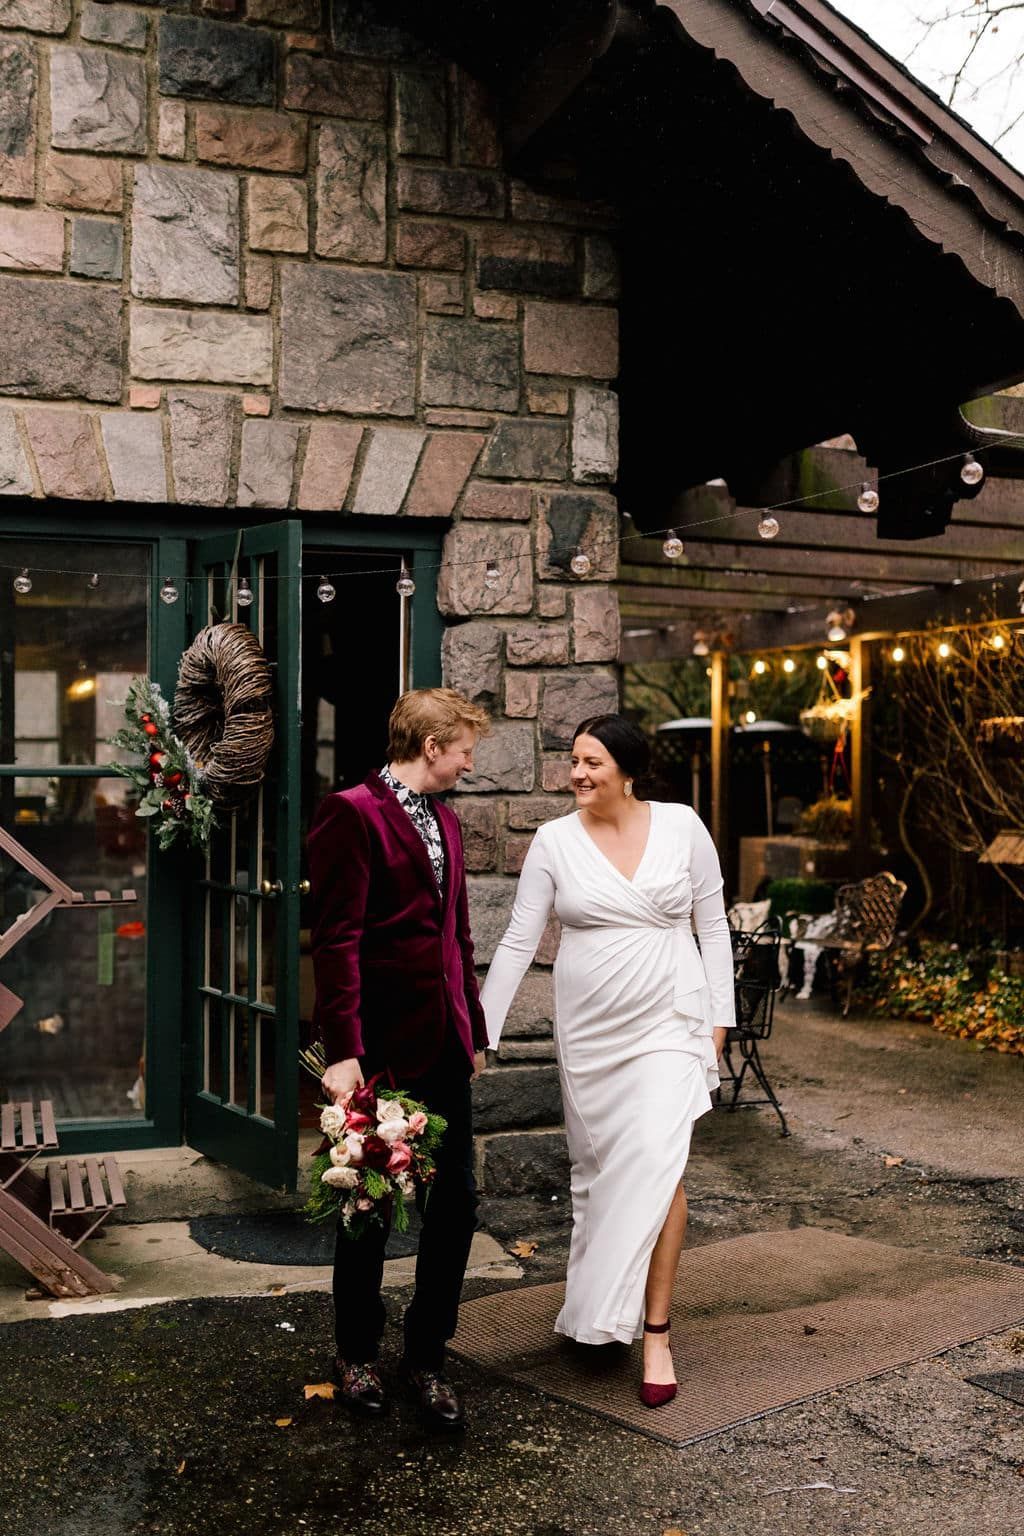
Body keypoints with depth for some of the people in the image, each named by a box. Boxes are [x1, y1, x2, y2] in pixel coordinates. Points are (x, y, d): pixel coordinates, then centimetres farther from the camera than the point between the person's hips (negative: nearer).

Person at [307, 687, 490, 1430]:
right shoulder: (353, 813, -12)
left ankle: (428, 1355, 25)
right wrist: (343, 1051, -21)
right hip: (382, 1048, -7)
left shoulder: (445, 821, 14)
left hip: (444, 1046, 7)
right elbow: (337, 939, -17)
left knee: (457, 1201, 8)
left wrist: (474, 1029, 18)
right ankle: (358, 1354, 30)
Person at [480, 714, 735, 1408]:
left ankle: (655, 1333, -5)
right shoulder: (555, 841, -3)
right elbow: (518, 942, -2)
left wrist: (720, 1016, 2)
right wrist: (479, 1035, -6)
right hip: (589, 1029, 2)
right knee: (598, 1165, 11)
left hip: (668, 1020, -1)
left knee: (658, 1163, -14)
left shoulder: (682, 826, -2)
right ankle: (598, 1307, 32)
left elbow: (713, 925, 5)